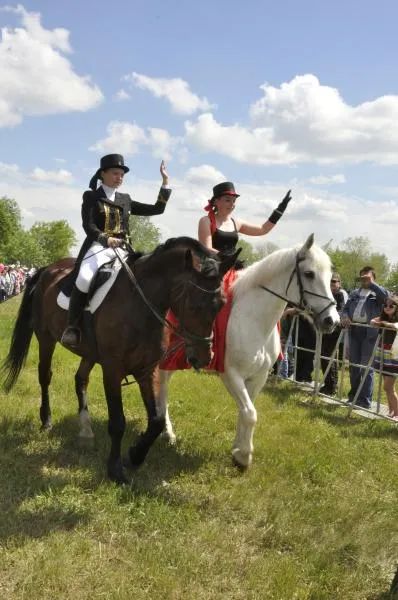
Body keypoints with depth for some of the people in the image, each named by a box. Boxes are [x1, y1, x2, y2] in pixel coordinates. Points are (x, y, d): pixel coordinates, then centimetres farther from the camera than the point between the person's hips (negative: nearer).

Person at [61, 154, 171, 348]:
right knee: (84, 279, -35)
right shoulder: (91, 197, 7)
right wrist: (106, 239, -25)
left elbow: (157, 209, 21)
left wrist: (165, 181, 16)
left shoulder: (125, 200, 21)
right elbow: (88, 226, -7)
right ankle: (72, 326, -20)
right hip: (99, 248, -5)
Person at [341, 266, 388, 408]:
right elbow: (345, 308, 16)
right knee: (353, 365, 11)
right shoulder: (354, 293, 21)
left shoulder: (377, 293, 6)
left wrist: (371, 283, -13)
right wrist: (344, 317, -6)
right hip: (354, 330, 5)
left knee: (366, 366, -5)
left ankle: (365, 400, -1)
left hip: (369, 332, -5)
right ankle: (353, 395, 22)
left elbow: (386, 295, -16)